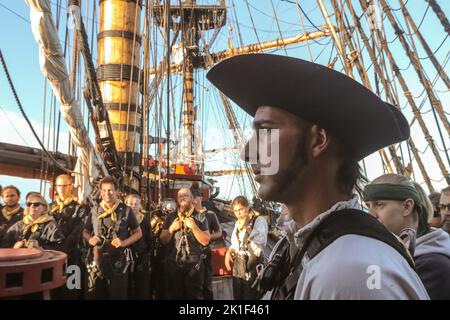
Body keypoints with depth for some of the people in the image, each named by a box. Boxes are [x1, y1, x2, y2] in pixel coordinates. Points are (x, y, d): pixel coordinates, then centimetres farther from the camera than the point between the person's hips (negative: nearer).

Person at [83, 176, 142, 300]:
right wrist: (90, 239, -5)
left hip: (118, 260, -3)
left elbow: (138, 233, 2)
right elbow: (85, 231, 17)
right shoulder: (94, 211, 6)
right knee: (95, 295, 12)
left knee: (118, 295, 7)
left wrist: (124, 242, -14)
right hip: (97, 260, 3)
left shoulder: (126, 210, -3)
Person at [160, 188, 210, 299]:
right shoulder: (170, 217, 7)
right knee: (174, 295, 13)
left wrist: (194, 226, -16)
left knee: (194, 296, 5)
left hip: (194, 264, -2)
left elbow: (206, 241, -7)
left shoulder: (200, 217, -1)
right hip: (174, 264, 3)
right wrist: (171, 228, -10)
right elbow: (163, 240, 7)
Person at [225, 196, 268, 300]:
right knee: (238, 297, 13)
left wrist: (246, 227, -19)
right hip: (238, 270, 7)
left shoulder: (259, 220, -7)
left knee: (250, 297, -3)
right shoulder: (238, 223, 14)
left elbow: (262, 241, -21)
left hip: (253, 270, -7)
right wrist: (229, 252, 5)